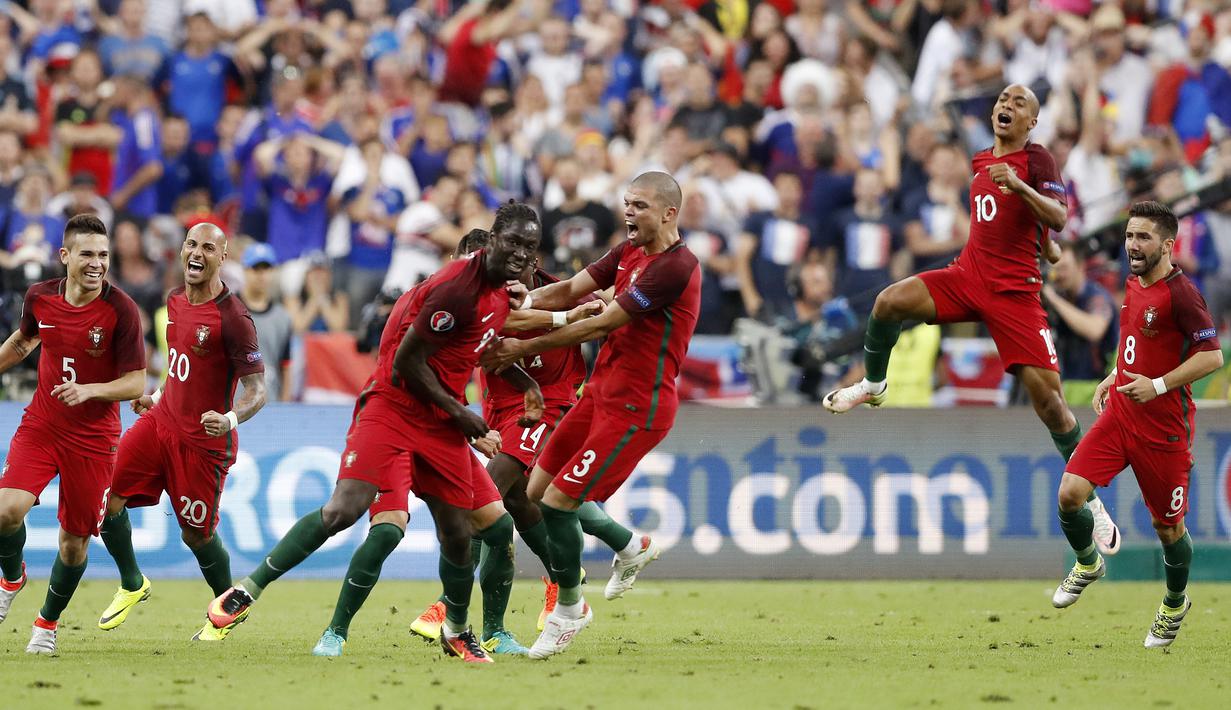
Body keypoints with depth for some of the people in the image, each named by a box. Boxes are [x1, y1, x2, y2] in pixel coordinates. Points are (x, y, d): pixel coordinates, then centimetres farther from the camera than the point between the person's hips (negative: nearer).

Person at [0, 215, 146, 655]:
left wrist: (90, 390, -29)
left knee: (75, 539, 4)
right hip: (40, 426, 2)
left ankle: (48, 622, 29)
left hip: (93, 439, -2)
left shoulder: (120, 310, -15)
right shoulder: (40, 297, -3)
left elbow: (136, 384, -13)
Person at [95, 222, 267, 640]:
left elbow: (257, 389, -21)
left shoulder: (233, 319, -20)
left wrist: (231, 419, -38)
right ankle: (132, 585, 20)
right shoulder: (175, 301, 4)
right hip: (161, 421, 7)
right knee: (106, 501, -4)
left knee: (197, 535, 3)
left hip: (203, 441, -7)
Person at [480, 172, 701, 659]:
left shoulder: (675, 267, -19)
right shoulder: (628, 253, 10)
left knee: (557, 501, -11)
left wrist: (525, 348, -14)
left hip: (636, 408, -9)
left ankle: (569, 609, 10)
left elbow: (601, 325, -18)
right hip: (601, 394, 9)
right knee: (537, 490, 10)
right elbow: (571, 291, 6)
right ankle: (632, 548, 30)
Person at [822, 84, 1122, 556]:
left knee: (1047, 394, -9)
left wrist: (1020, 186, -36)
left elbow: (1058, 218, -22)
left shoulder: (1037, 160, -6)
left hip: (1015, 291, -5)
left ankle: (1090, 501, 4)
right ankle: (873, 386, 10)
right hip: (968, 274, 5)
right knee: (889, 302, -18)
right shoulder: (981, 162, 14)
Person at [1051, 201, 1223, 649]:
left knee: (1168, 527, 7)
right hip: (1119, 412, 6)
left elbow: (1212, 356, -19)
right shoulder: (1133, 285, 9)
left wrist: (1158, 385, -24)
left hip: (1164, 424, -6)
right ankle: (1087, 564, 18)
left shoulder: (1180, 294, -16)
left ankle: (1175, 605, 32)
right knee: (1070, 493, -10)